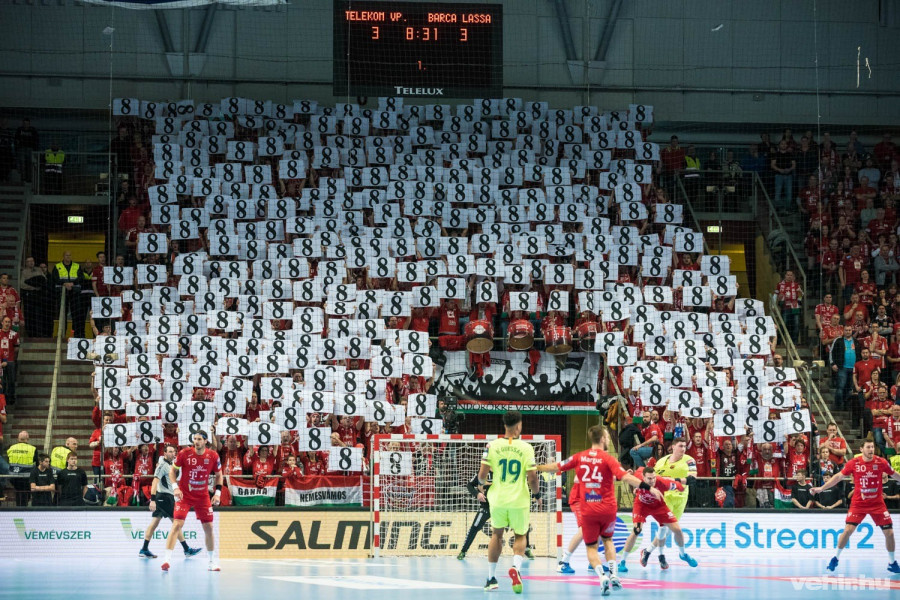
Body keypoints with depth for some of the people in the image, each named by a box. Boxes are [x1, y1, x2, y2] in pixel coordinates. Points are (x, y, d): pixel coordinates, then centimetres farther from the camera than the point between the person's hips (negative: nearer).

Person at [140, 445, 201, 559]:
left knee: (155, 522, 8)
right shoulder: (162, 465, -14)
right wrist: (153, 499, -27)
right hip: (164, 497, -9)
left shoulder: (170, 464, 15)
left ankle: (144, 550, 8)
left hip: (167, 497, 9)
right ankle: (187, 549, 1)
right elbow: (155, 482, -21)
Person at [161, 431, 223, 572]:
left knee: (208, 527, 4)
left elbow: (219, 475, 8)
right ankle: (167, 560, -18)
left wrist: (218, 492, -3)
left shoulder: (213, 456, -6)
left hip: (203, 496, 3)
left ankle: (212, 562, 17)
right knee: (177, 524, -16)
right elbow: (173, 471, -1)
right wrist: (175, 487, -15)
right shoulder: (185, 453, -12)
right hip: (184, 495, -3)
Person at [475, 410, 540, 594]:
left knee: (497, 534, 22)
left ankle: (492, 578, 24)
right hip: (519, 500, -1)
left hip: (498, 499, 2)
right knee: (520, 536, 17)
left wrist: (482, 482, 20)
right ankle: (516, 566, -12)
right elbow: (532, 478, -9)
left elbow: (482, 474, -4)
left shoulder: (493, 446, -4)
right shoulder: (526, 448, -7)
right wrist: (536, 491, 12)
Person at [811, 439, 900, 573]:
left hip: (877, 503, 1)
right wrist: (821, 488, -2)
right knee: (848, 530, -11)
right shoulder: (853, 463, -8)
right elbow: (839, 477, 1)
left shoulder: (881, 462, -6)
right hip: (858, 503, -1)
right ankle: (835, 558, 8)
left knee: (889, 532, -3)